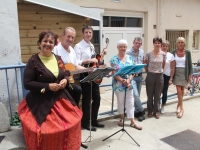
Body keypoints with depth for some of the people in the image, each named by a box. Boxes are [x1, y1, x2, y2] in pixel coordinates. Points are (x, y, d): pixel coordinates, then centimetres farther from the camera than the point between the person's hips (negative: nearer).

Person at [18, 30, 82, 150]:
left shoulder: (58, 59, 6)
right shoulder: (33, 61, -9)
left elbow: (66, 75, 17)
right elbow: (27, 84, -12)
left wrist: (65, 80, -7)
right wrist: (47, 86, -18)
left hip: (60, 99, 5)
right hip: (42, 103, -5)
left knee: (69, 124, 6)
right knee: (46, 130, -6)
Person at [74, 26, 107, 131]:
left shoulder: (92, 46, 14)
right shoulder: (78, 46, -10)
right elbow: (76, 63, -20)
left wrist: (101, 54, 11)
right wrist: (89, 60, -25)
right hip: (85, 75, -8)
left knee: (97, 98, 12)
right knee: (87, 99, 2)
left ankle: (94, 120, 28)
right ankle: (85, 123, 19)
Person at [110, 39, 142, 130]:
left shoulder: (130, 58, 5)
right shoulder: (114, 59, -6)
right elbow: (114, 73, -11)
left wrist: (128, 80, -16)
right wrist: (122, 81, -23)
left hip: (129, 84, 3)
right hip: (119, 84, -3)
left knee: (130, 102, 7)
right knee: (120, 102, 12)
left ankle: (132, 122, 14)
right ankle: (122, 118, 30)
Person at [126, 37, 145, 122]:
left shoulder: (142, 52, 9)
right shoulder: (128, 52, -10)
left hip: (139, 76, 6)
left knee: (137, 95, 12)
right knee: (135, 95, -13)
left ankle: (137, 111, 23)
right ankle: (141, 111, 4)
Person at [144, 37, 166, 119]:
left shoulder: (163, 54, 0)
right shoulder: (149, 54, -6)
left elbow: (163, 65, 11)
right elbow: (146, 65, 4)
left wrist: (159, 71, 10)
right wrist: (149, 73, 8)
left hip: (159, 76, 2)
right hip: (150, 76, -2)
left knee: (157, 95, 9)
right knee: (150, 95, 7)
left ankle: (156, 111, 23)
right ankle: (150, 111, 23)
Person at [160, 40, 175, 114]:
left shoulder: (171, 56, -2)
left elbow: (172, 68, -1)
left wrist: (171, 79, -4)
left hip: (166, 76, 0)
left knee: (164, 92, 8)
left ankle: (162, 107, 28)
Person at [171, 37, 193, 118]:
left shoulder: (187, 52, 1)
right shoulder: (173, 52, 0)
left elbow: (190, 64, 4)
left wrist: (190, 74, -1)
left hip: (184, 73, 1)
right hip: (176, 73, 0)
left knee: (182, 90, 9)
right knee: (179, 90, -5)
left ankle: (179, 105, 26)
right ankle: (181, 108, 3)